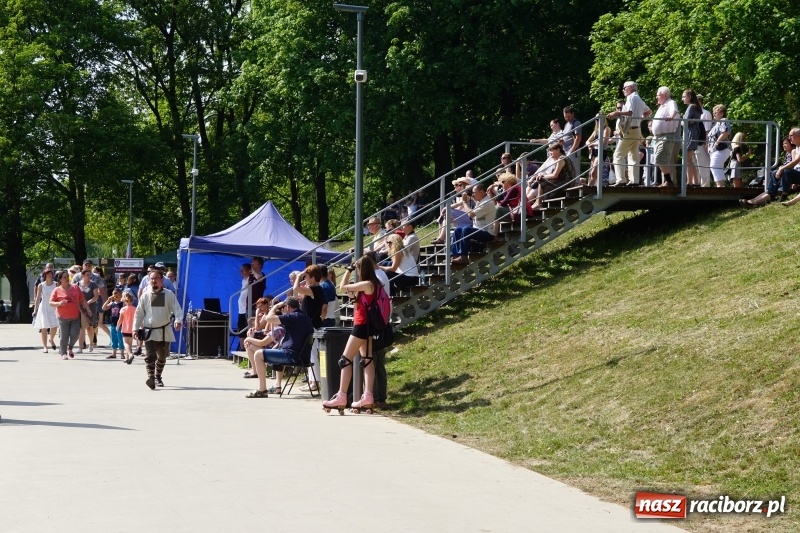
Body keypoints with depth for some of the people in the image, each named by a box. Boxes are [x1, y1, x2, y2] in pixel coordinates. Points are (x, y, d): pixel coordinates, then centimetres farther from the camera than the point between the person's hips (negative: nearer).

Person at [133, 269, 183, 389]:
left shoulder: (169, 295, 0)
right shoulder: (145, 296, 3)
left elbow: (177, 309, -5)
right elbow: (139, 313, 8)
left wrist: (178, 321, -24)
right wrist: (136, 328, 1)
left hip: (164, 332, 1)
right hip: (149, 332, -1)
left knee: (162, 356, 13)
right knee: (150, 355, -18)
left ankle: (158, 377, 31)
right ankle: (151, 377, -24)